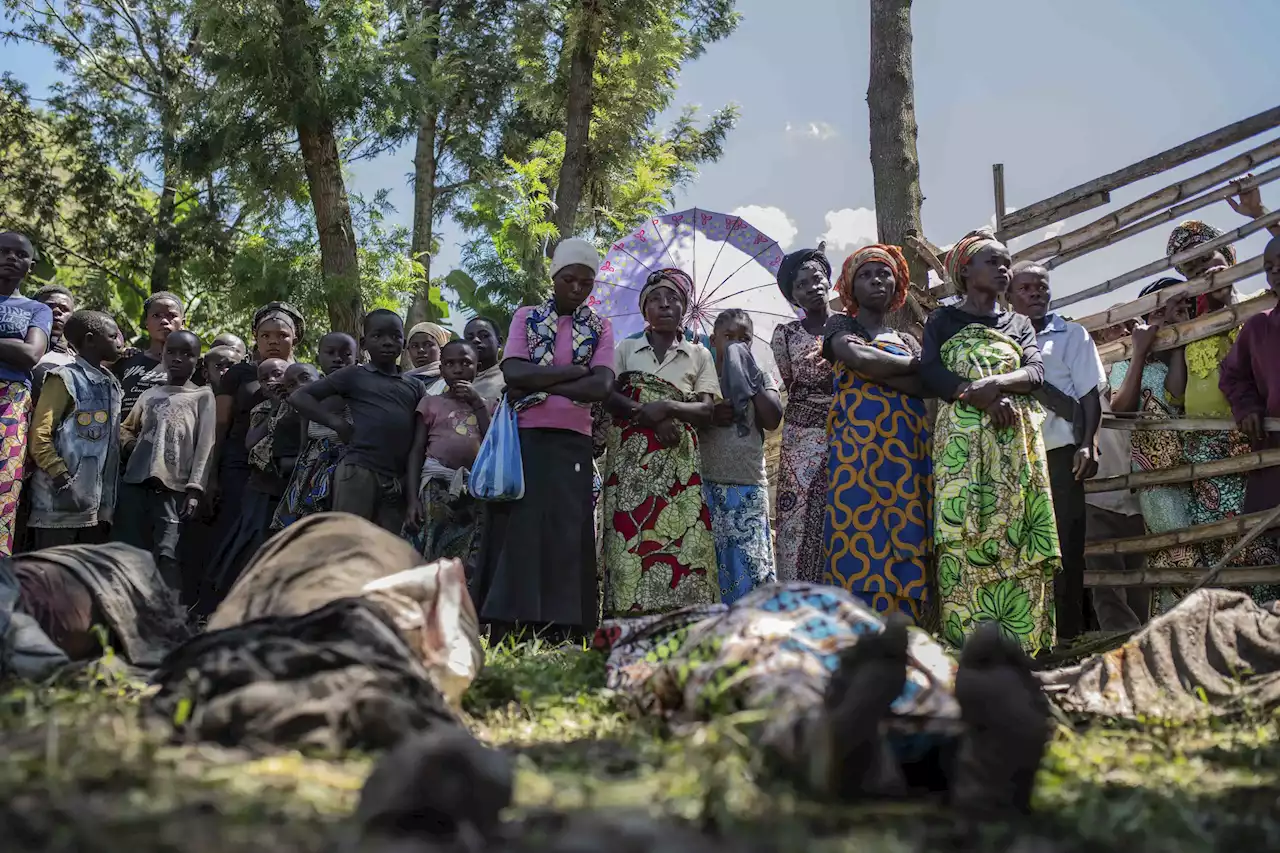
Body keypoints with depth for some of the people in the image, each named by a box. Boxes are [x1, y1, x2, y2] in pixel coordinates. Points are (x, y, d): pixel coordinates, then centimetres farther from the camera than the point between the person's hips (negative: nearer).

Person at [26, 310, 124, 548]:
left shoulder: (111, 385, 17)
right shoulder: (65, 379, -5)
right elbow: (39, 437, -10)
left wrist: (109, 493, 13)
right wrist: (63, 481, -17)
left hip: (96, 503, 7)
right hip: (59, 502, -7)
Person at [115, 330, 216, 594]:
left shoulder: (203, 397, 9)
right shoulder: (150, 394, 20)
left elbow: (204, 446, 1)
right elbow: (126, 429, 29)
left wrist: (195, 489, -9)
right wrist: (132, 446, 6)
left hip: (174, 487, -4)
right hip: (135, 482, 4)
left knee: (166, 554, -14)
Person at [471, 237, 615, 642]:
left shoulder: (600, 328, 9)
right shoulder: (526, 317, 9)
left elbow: (602, 387, -7)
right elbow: (514, 373, -8)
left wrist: (537, 383, -11)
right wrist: (576, 370, -10)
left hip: (571, 444, 1)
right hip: (523, 439, -1)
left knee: (565, 537, -2)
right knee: (515, 533, -4)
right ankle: (501, 639, -4)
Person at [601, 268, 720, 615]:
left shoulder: (699, 355, 15)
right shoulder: (626, 349, 16)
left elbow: (706, 411, 5)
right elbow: (607, 394, 2)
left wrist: (666, 407, -13)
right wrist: (649, 416, -13)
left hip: (677, 459, 0)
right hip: (630, 456, 0)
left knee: (677, 538, -12)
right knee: (630, 538, -11)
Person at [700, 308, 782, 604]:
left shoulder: (762, 378, 15)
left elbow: (773, 419, -3)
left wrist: (749, 376, -1)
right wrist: (709, 416, -17)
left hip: (749, 485, 1)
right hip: (706, 483, -1)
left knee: (750, 561, -4)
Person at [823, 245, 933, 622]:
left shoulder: (907, 339, 24)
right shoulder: (841, 325, 14)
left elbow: (929, 386, 6)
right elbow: (859, 358, -8)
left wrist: (874, 369, -7)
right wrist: (915, 364, 4)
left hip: (908, 449, 4)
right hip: (860, 441, -3)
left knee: (906, 542, -5)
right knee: (862, 536, -13)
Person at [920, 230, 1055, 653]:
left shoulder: (1020, 324, 21)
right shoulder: (943, 320, 12)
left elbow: (1036, 371, 5)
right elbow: (931, 372, -4)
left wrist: (993, 383, -15)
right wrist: (986, 400, -14)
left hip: (1017, 440, 3)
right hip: (962, 438, -3)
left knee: (1017, 537, -6)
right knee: (964, 537, -11)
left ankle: (1019, 647, -6)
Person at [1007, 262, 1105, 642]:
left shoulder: (1072, 335, 14)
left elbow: (1090, 395, 6)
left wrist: (1087, 445, -7)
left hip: (1059, 453, -1)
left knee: (1065, 546, -5)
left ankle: (1068, 632, -2)